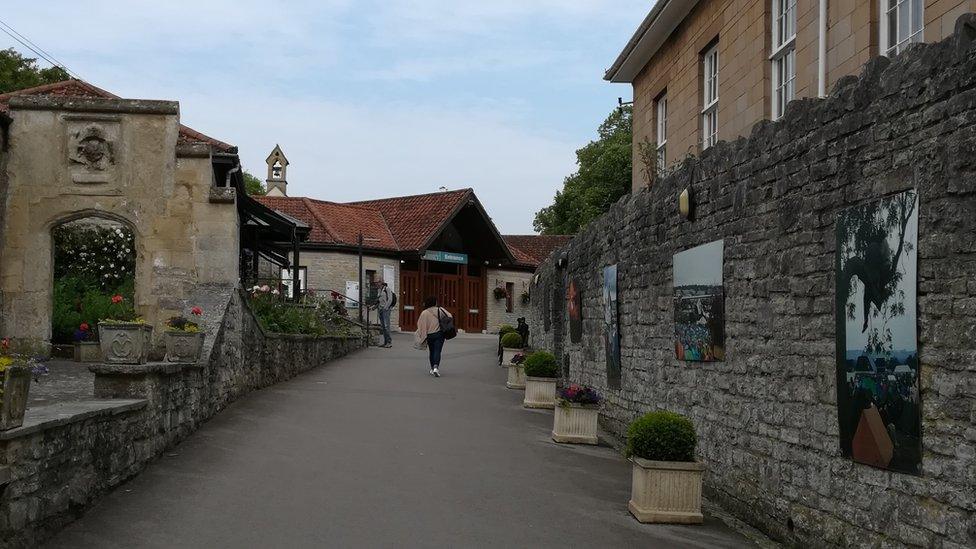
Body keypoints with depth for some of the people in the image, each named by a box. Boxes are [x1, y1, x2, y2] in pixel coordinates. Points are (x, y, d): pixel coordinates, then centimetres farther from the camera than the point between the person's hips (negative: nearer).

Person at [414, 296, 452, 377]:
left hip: (429, 335, 1)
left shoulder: (424, 313, -3)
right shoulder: (440, 310, -3)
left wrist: (423, 336, 7)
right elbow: (449, 317, -4)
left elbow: (420, 325, -2)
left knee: (431, 352, 18)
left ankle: (433, 368, 23)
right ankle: (436, 367, -25)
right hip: (439, 334, -1)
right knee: (437, 351, -5)